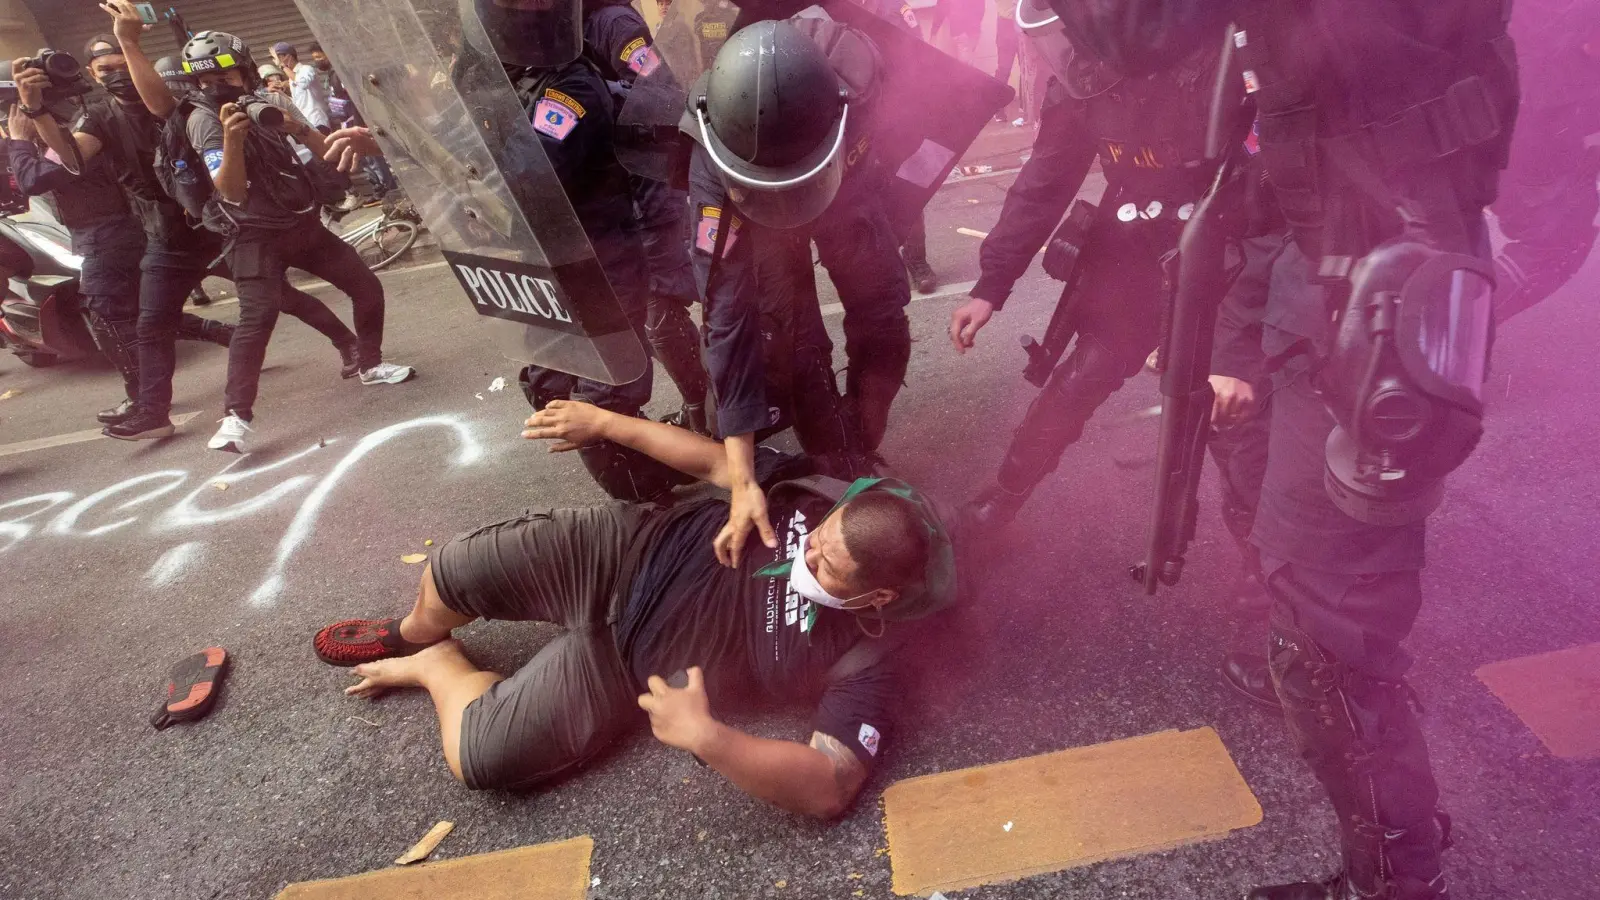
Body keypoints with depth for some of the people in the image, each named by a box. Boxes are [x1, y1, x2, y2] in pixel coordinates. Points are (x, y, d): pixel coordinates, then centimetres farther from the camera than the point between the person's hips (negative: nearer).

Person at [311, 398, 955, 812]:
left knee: (478, 757, -15)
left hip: (627, 669, -3)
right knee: (453, 569, -2)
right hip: (623, 551, 4)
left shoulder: (868, 662, -23)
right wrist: (604, 422, -2)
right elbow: (719, 463, -1)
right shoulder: (821, 494, -13)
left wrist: (706, 737, -42)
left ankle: (434, 663, 20)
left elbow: (831, 788, -30)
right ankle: (412, 633, 38)